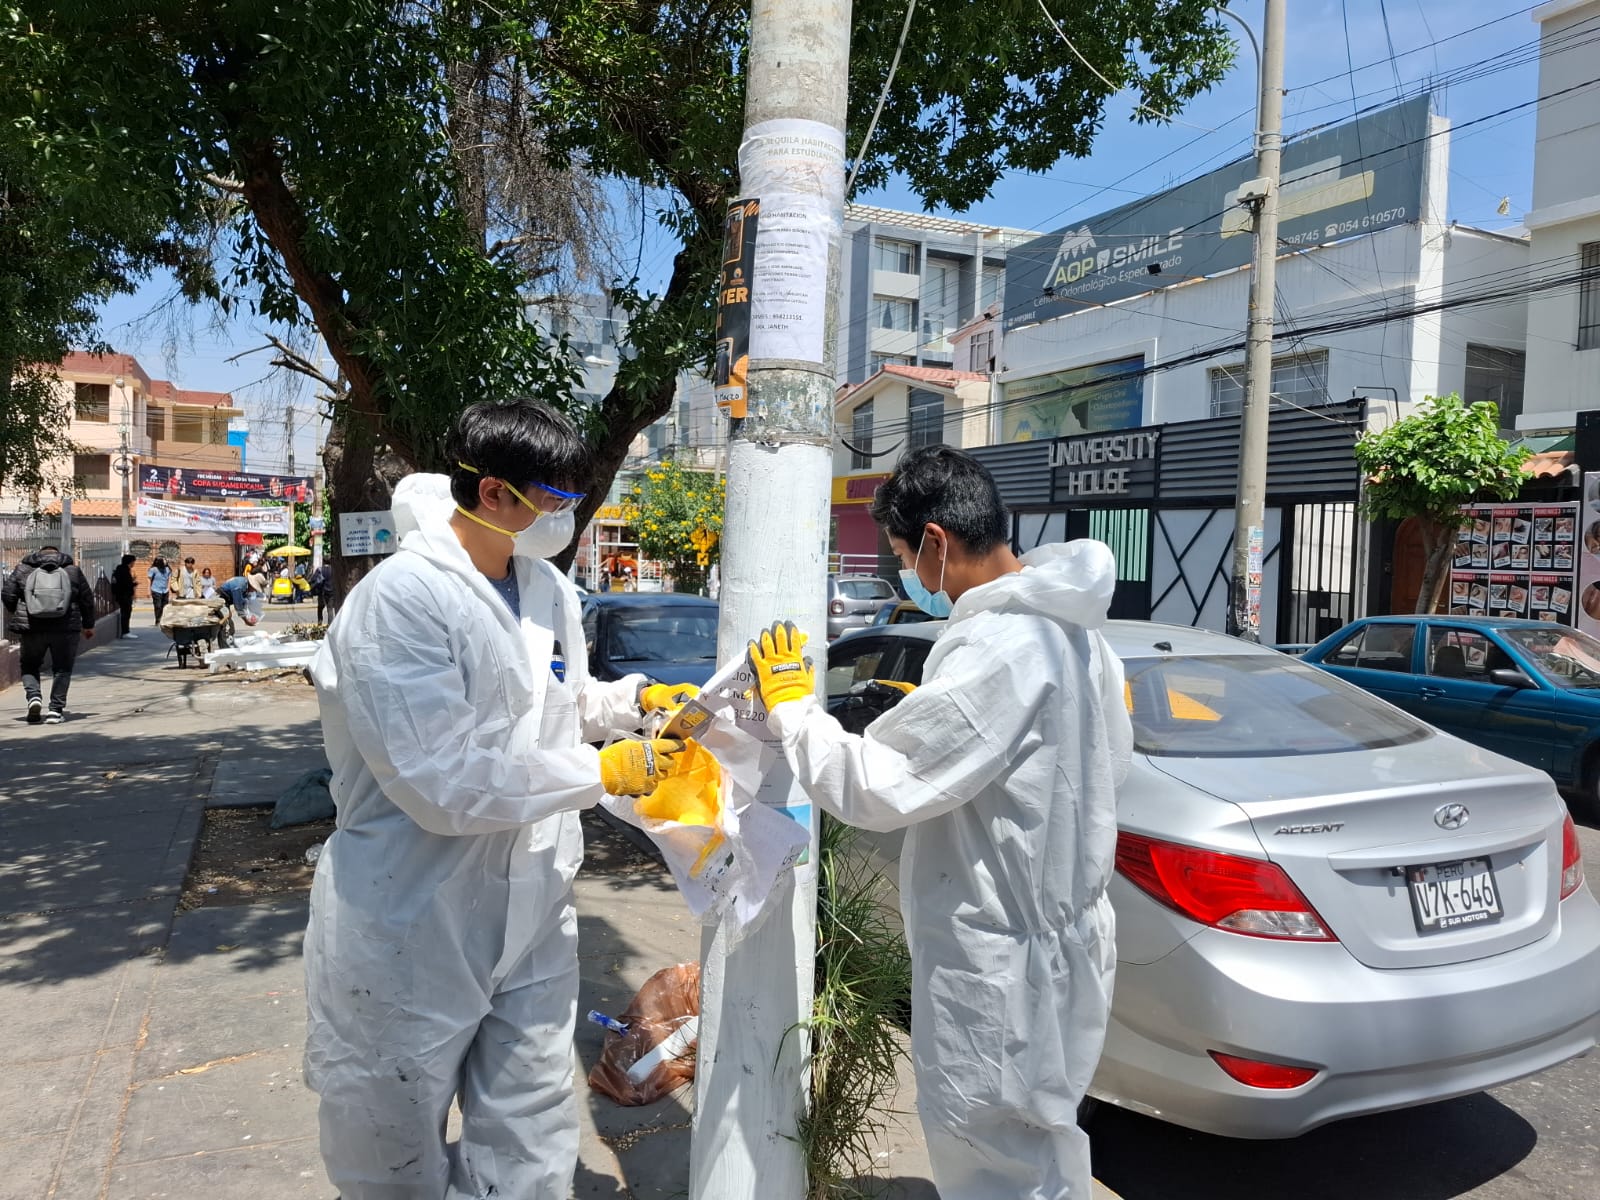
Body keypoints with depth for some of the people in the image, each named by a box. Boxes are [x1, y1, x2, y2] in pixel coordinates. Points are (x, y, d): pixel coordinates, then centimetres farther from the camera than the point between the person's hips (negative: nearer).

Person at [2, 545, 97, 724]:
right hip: (65, 628, 0)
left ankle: (33, 696, -4)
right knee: (62, 668, 10)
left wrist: (17, 615, 23)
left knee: (29, 666, 19)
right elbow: (87, 599, 10)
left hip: (31, 628, 0)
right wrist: (88, 625, 22)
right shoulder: (72, 570, 8)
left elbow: (7, 595, 4)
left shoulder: (23, 569, 7)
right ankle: (56, 710, 4)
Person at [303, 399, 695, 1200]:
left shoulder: (550, 590, 3)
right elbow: (446, 783, -27)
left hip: (532, 917, 6)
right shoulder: (401, 598, -22)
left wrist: (638, 698, 2)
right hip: (414, 930, -6)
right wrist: (601, 773, -18)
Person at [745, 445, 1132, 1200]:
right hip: (1045, 938, 10)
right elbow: (1110, 759, 18)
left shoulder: (998, 646, -27)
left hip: (999, 967, -10)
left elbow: (873, 787, -27)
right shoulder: (1066, 627, 5)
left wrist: (791, 705, -11)